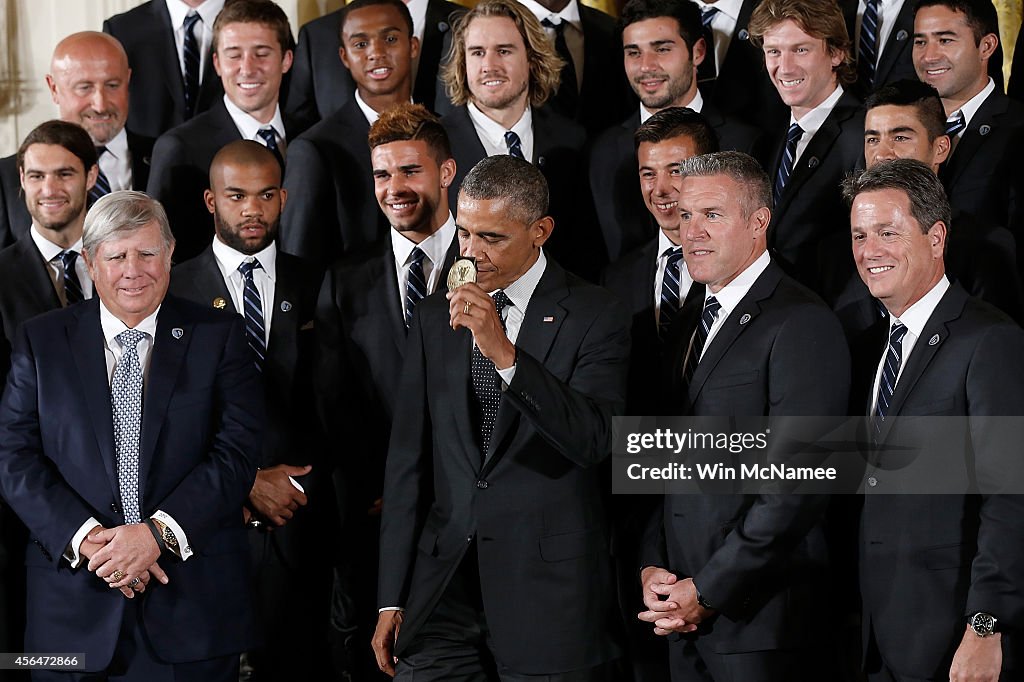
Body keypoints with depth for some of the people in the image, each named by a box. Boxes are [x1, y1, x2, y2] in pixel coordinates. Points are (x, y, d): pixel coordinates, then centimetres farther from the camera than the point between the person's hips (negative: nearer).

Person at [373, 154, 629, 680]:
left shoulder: (594, 317, -3)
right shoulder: (434, 318, 10)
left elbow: (593, 440, -17)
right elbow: (408, 458, 10)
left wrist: (504, 353, -27)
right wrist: (392, 598, 8)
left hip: (548, 590, -3)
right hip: (445, 583, 4)